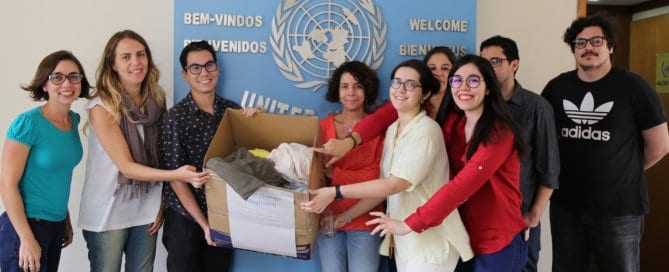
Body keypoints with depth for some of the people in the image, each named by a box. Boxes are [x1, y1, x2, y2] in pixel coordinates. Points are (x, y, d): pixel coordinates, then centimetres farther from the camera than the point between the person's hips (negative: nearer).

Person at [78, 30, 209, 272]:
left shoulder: (156, 101, 0)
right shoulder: (102, 107, -14)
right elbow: (126, 166, -19)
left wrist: (162, 203, 2)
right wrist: (176, 175, -31)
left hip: (146, 211, 4)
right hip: (108, 213, -4)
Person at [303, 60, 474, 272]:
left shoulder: (426, 130, -16)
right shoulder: (392, 129, 9)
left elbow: (397, 183, -24)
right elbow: (385, 184, 10)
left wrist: (336, 193, -26)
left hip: (430, 238, -7)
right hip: (404, 236, 7)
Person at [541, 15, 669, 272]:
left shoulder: (634, 87, -6)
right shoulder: (556, 87, 4)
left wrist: (624, 172, 6)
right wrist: (560, 169, 7)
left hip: (619, 208, -3)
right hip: (565, 205, 3)